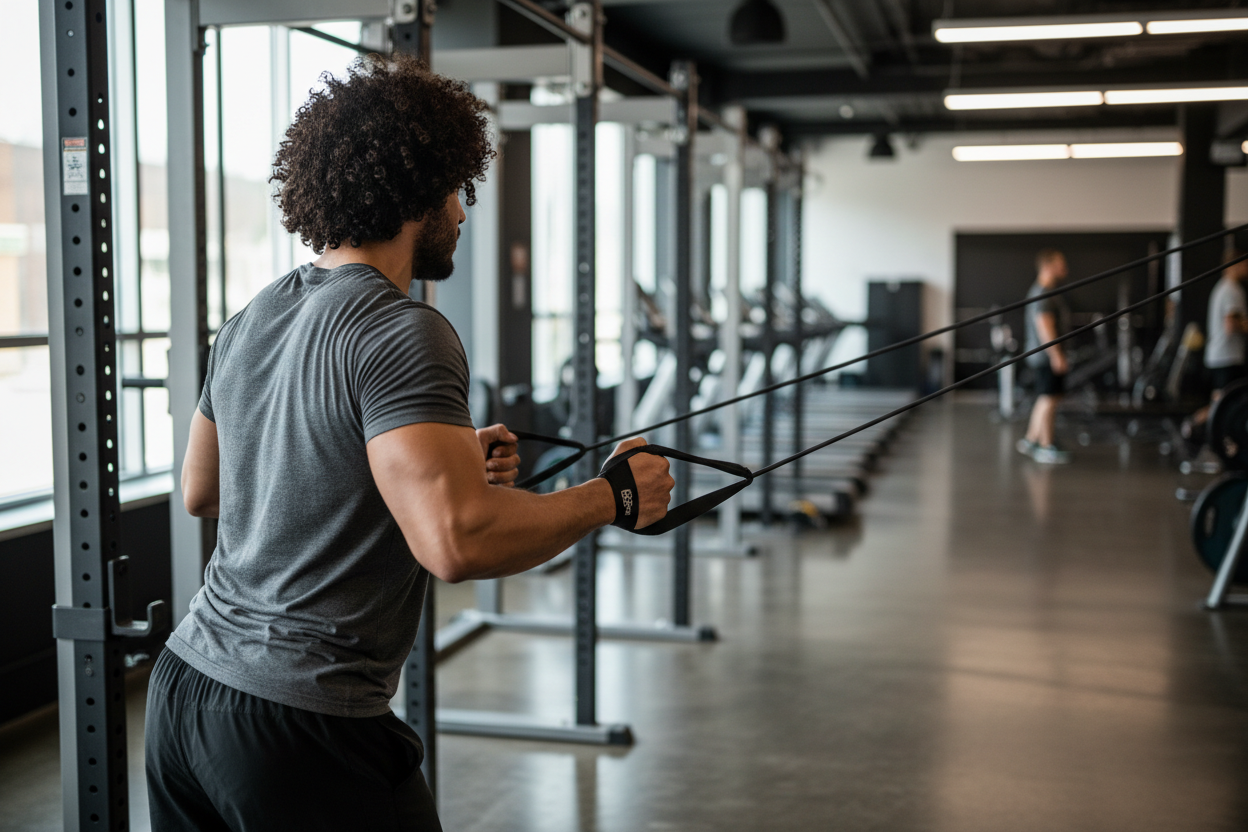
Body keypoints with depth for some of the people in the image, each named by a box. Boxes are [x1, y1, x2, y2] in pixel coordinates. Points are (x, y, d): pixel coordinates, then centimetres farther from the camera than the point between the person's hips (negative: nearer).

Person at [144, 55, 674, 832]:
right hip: (302, 725, -8)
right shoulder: (402, 336, -18)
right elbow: (457, 541, -30)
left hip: (186, 685, 8)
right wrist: (614, 495, -13)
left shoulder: (251, 321, 9)